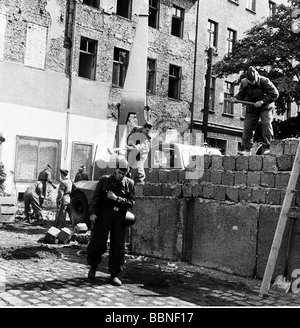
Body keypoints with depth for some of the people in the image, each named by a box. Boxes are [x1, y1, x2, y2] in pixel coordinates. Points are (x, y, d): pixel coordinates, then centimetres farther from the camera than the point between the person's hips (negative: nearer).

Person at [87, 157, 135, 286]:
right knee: (98, 243, 0)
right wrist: (92, 212, -12)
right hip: (103, 217, -1)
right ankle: (93, 267, 28)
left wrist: (117, 199, -15)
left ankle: (114, 274, 15)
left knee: (118, 247, 1)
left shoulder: (129, 183, 3)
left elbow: (131, 202, -3)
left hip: (119, 220, 2)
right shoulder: (104, 180, 0)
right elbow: (95, 197, -1)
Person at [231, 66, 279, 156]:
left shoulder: (264, 81, -20)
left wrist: (263, 101, -25)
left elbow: (275, 94, -18)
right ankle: (246, 149, 2)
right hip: (251, 109, 3)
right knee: (247, 127, -3)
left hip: (265, 107, -3)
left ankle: (266, 148, -12)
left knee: (266, 124, -18)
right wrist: (236, 98, -17)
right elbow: (241, 94, 6)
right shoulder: (244, 83, -9)